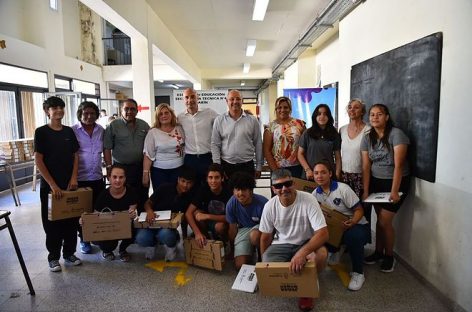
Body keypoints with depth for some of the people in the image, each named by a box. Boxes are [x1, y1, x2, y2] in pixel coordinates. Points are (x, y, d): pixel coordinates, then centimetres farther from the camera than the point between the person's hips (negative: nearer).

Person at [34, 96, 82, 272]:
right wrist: (52, 185, -15)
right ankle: (53, 257, 21)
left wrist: (74, 178, -5)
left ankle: (69, 253, 24)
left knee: (71, 220, 9)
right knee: (52, 222, 6)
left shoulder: (69, 131, 6)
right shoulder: (41, 132, -5)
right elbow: (38, 160, -9)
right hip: (50, 185, -3)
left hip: (69, 184, 4)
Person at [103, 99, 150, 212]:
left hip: (141, 168, 3)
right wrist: (109, 167, -7)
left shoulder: (144, 125, 7)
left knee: (143, 198, 11)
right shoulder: (113, 125, -2)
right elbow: (107, 148, -2)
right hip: (121, 168, -3)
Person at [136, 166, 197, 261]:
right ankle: (152, 243, 9)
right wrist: (149, 211, -29)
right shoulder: (164, 188, -14)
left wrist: (185, 236, 10)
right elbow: (147, 203, -5)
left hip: (169, 225, 1)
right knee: (141, 238, -30)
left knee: (165, 234, -36)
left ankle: (171, 245, 3)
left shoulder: (190, 196, -6)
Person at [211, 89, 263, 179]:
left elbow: (258, 145, 4)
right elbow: (215, 145, 1)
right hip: (226, 165, 0)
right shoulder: (219, 120, 2)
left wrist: (258, 167, 4)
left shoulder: (252, 120, 2)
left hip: (247, 165, 0)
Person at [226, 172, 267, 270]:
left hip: (259, 228, -2)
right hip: (243, 230, 3)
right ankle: (251, 249, 19)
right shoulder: (231, 204, -17)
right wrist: (232, 249, 7)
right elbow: (232, 228, -3)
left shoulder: (262, 203, -28)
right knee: (240, 266, -13)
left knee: (254, 236, -39)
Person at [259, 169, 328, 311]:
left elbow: (323, 233, -30)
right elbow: (266, 237, 1)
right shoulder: (270, 206, -13)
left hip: (306, 243, -2)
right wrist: (265, 262, 8)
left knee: (321, 255, -34)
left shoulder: (308, 200, -23)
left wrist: (302, 253, -44)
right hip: (281, 245, 2)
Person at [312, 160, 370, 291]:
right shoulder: (316, 193, -1)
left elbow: (359, 209, -14)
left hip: (358, 226, -5)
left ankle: (358, 273, -14)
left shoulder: (343, 189, -16)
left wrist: (352, 222, -33)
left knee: (352, 236, -39)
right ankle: (335, 250, 12)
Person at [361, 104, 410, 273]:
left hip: (396, 182, -4)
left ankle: (389, 256, 19)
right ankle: (378, 252, 29)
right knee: (379, 219, 10)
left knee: (384, 221, -4)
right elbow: (366, 166, -2)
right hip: (376, 182, 4)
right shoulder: (367, 138, 0)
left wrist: (394, 191, -24)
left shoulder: (396, 134, -16)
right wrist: (365, 191, -6)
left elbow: (398, 165, -20)